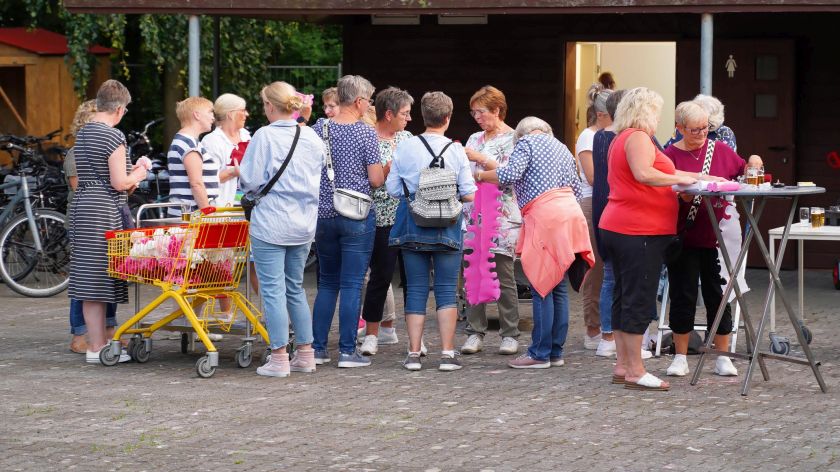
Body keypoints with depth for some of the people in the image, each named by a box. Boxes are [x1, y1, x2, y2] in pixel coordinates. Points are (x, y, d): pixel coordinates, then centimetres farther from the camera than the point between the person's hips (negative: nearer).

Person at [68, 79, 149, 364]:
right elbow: (119, 182, -15)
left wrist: (129, 172, 22)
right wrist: (137, 175, 4)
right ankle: (96, 349, -4)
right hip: (105, 210, -9)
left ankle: (98, 339, 19)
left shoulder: (82, 134, 14)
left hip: (82, 207, 9)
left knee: (90, 279, 11)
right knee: (99, 277, -6)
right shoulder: (114, 136, -12)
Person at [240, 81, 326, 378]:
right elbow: (322, 178, 13)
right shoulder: (312, 137, 5)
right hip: (304, 223, 6)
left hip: (271, 223, -6)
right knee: (295, 288, 17)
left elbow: (250, 181, -11)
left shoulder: (265, 136, -12)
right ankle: (305, 354, 19)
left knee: (273, 289, -1)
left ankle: (279, 359, -1)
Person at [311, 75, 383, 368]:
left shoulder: (319, 128, 3)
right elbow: (376, 180, -9)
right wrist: (385, 170, 10)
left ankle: (317, 348, 11)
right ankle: (347, 351, -1)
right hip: (356, 217, -4)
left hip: (323, 214, 4)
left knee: (327, 283, 13)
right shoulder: (365, 133, -9)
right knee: (352, 284, -1)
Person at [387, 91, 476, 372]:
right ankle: (447, 353, -1)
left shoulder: (404, 148, -1)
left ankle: (414, 353, 5)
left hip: (412, 224, 2)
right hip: (447, 227, -2)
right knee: (446, 290, 4)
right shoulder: (456, 150, -6)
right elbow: (469, 194, -5)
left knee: (416, 289, 7)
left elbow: (392, 189, 2)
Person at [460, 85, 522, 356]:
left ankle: (510, 334, 3)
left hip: (502, 216, -5)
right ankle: (475, 332, 7)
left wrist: (480, 159, -13)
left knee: (504, 276, -3)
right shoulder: (475, 139, 17)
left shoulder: (513, 139, -1)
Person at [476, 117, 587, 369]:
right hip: (570, 212, 7)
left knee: (542, 287, -6)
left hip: (545, 216, -7)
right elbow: (577, 190, 22)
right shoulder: (562, 148, 25)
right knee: (558, 287, 9)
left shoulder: (527, 142, 3)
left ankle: (540, 353, -6)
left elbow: (510, 174, -11)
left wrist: (480, 175, 3)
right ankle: (556, 352, 11)